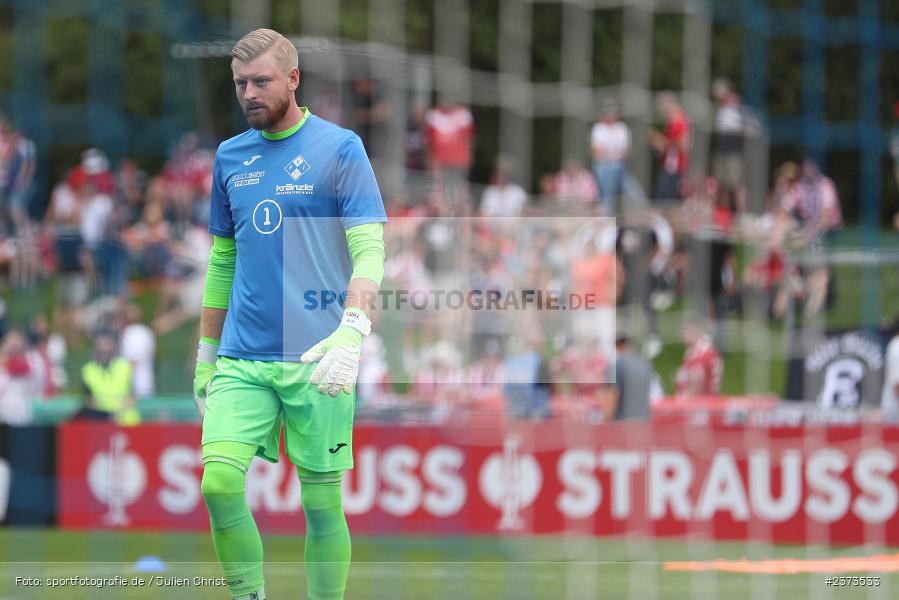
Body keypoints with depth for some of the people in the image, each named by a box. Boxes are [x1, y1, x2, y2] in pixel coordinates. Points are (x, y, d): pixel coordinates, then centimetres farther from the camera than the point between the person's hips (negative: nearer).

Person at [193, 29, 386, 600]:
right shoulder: (230, 157, 13)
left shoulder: (340, 148, -1)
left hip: (316, 360, -3)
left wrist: (351, 332, -25)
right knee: (219, 480, -14)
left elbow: (370, 249, -9)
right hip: (242, 359, 3)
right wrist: (206, 354, 21)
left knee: (322, 501, -1)